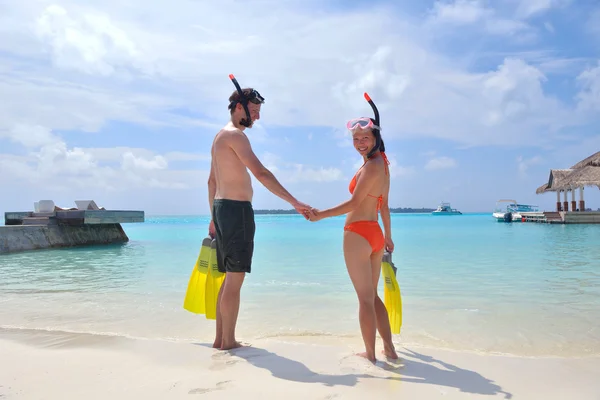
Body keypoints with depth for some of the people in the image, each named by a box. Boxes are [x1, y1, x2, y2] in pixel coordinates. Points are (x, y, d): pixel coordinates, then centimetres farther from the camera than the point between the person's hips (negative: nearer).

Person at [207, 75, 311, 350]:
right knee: (235, 280, -4)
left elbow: (212, 180, 22)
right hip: (237, 210, -10)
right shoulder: (235, 135, -11)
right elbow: (261, 173, -23)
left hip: (222, 209, 10)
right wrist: (294, 202, -24)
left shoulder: (220, 136, 19)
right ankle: (228, 341, 5)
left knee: (229, 279, 13)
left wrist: (214, 217, 24)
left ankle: (220, 338, 20)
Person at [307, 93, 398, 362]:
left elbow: (354, 203, -18)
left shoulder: (371, 166, -14)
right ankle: (389, 349, 22)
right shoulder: (382, 164, 14)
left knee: (365, 298, 1)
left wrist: (321, 214, -12)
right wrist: (388, 235, 25)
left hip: (358, 234, -9)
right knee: (372, 296, 18)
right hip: (375, 234, 9)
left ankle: (370, 354, 13)